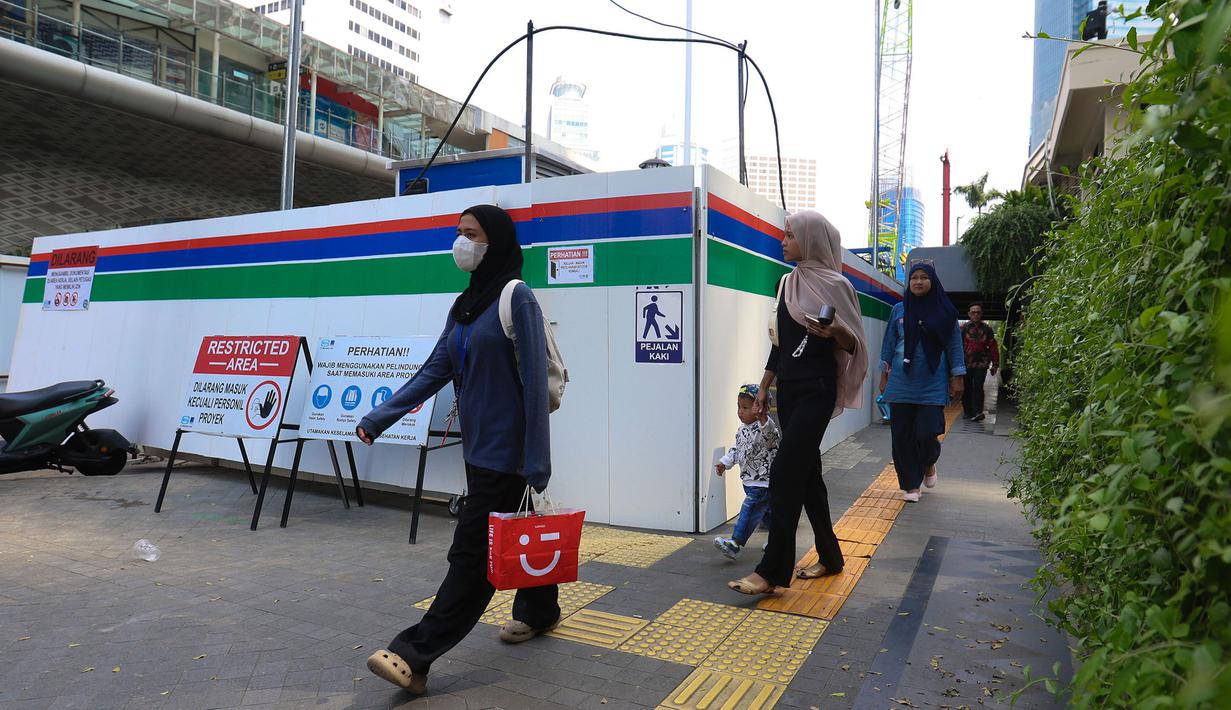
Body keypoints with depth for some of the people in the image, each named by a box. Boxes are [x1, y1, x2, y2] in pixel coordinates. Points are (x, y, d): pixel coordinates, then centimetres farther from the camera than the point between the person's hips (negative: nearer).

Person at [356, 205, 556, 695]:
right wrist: (379, 418, 3)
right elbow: (434, 371, 10)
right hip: (478, 447, 8)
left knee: (473, 552, -3)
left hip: (506, 450, -8)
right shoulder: (465, 304, 11)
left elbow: (535, 383, -17)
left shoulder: (516, 297, -13)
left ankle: (415, 656, 2)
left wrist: (537, 461, -19)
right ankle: (540, 611, 39)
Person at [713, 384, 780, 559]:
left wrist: (763, 419, -61)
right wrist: (724, 462, 13)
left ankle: (735, 543, -9)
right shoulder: (743, 429, 10)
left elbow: (772, 434, -43)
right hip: (750, 481, 9)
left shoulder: (763, 427, -19)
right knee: (766, 512, 20)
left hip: (763, 482, -9)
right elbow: (737, 449, 22)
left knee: (749, 510, -10)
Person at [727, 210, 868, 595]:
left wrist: (834, 331, -28)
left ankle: (772, 570, -7)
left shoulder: (835, 285, -8)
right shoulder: (789, 283, 12)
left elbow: (853, 344, -7)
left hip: (816, 391, -7)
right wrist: (765, 387, 17)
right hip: (788, 389, 7)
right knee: (806, 473, 11)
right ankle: (830, 556, 25)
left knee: (785, 473, -12)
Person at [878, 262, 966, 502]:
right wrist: (884, 376, 8)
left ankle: (929, 464, 30)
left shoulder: (945, 312, 2)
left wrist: (957, 378, 1)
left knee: (927, 434, -5)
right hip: (901, 382, 2)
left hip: (932, 384, -2)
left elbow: (954, 346, 5)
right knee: (902, 435, 3)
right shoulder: (899, 310, 5)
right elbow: (889, 344, 10)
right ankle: (910, 484, 18)